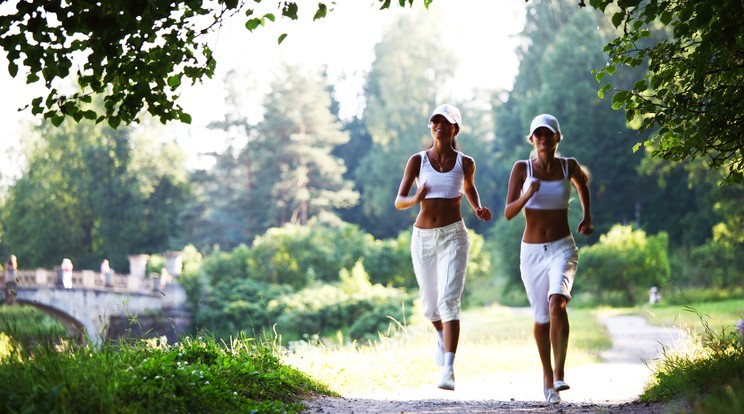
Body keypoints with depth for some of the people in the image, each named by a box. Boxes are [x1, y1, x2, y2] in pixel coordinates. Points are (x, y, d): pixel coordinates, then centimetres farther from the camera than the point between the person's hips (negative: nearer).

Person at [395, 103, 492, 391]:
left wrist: (478, 209, 4)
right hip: (423, 236, 2)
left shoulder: (465, 163, 2)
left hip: (453, 236, -2)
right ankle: (442, 335, 49)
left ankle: (448, 370, -24)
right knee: (430, 306, 13)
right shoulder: (417, 160, -1)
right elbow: (398, 202, -5)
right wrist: (415, 199, -28)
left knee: (449, 301, -19)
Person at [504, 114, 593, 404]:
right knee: (541, 318, 8)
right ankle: (547, 374, 31)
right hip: (531, 252, 1)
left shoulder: (568, 166, 0)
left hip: (562, 249, -1)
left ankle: (559, 374, -25)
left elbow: (583, 182, 24)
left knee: (557, 302, -27)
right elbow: (508, 213, -10)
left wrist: (587, 217, 19)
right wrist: (527, 195, -27)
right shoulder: (522, 169, -4)